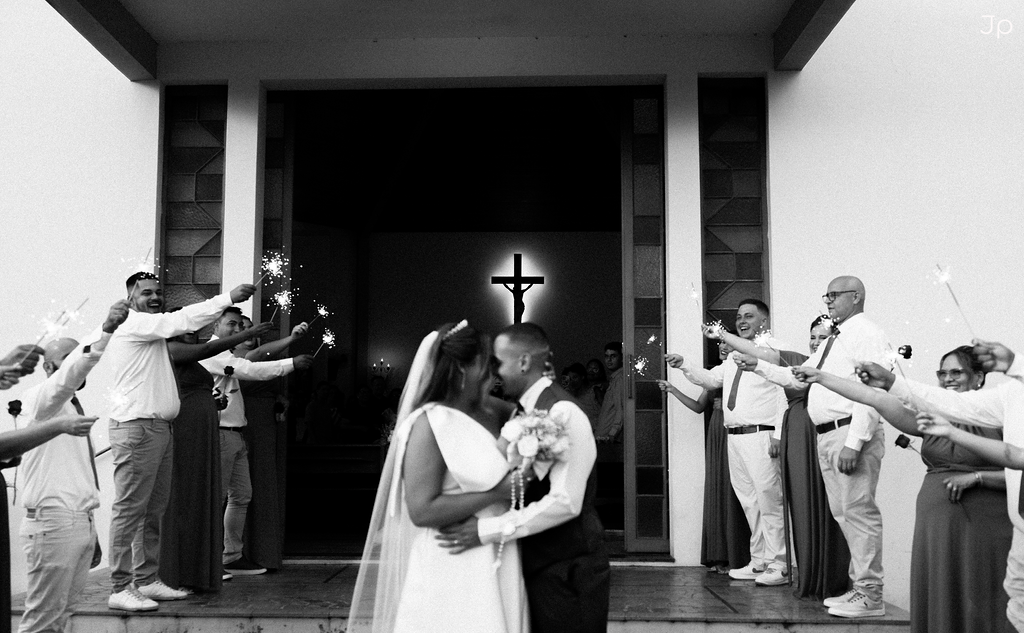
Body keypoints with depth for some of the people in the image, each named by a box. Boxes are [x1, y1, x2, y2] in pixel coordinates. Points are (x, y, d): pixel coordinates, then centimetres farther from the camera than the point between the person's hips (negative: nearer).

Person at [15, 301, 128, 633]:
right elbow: (66, 378, -31)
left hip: (81, 521, 8)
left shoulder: (73, 407, 18)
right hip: (53, 521, -8)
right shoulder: (39, 400, -6)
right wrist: (105, 332, -45)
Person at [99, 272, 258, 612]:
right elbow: (182, 320, -16)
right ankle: (120, 589, -6)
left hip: (159, 427, 10)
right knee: (129, 509, -8)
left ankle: (147, 580, 17)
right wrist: (229, 297, -15)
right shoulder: (132, 324, -6)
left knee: (153, 510, 11)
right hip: (137, 427, -10)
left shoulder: (153, 330, 24)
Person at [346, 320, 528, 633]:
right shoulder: (429, 423, -15)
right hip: (453, 574, -7)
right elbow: (422, 510, -20)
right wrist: (495, 492, -19)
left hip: (495, 565, 7)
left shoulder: (489, 411, 6)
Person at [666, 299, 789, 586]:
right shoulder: (734, 357, 22)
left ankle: (777, 566, 0)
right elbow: (709, 378, 21)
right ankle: (758, 562, 23)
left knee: (769, 501, -7)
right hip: (735, 436, 8)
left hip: (761, 437, -8)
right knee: (749, 502, 14)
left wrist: (779, 435, -19)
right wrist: (684, 365, 5)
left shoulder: (776, 350, -5)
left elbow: (785, 393, -12)